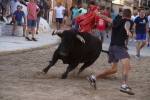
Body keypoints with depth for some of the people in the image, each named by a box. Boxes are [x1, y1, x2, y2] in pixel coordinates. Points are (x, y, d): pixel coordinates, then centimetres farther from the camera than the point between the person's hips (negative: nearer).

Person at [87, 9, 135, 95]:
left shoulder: (117, 21, 21)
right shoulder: (129, 21, 2)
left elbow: (106, 18, 33)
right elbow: (127, 24, -22)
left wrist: (98, 14, 52)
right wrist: (127, 30, -46)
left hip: (112, 46, 8)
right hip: (119, 46, -8)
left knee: (113, 69, 13)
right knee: (127, 65, -20)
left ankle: (94, 77, 15)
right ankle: (124, 86, -37)